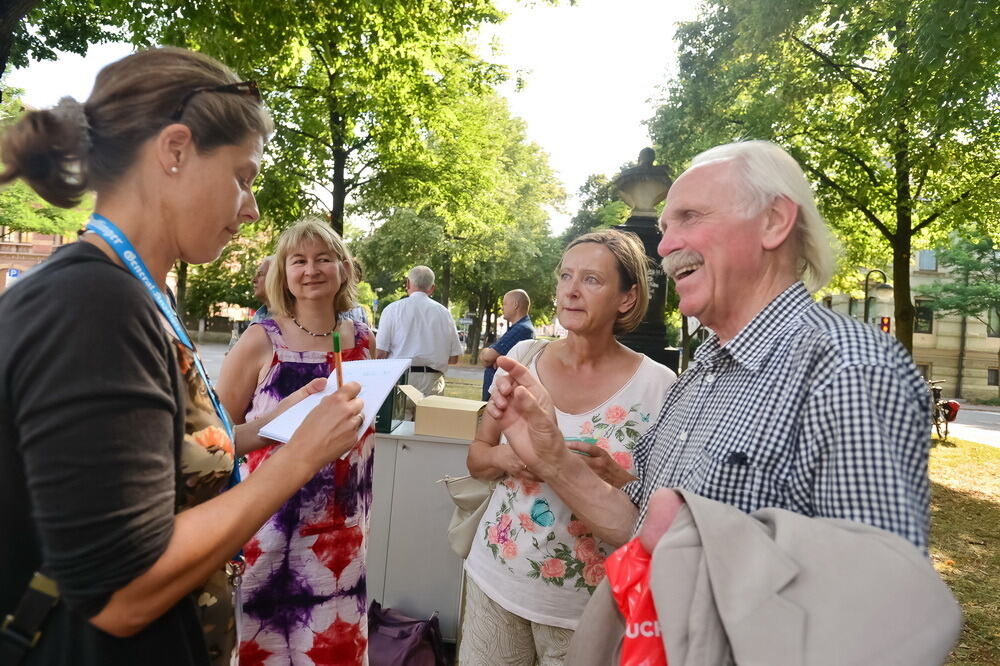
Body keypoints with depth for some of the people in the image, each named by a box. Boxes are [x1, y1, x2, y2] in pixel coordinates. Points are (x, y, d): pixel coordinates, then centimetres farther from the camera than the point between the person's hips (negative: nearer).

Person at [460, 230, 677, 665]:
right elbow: (476, 457, 6)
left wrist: (614, 478, -24)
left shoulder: (657, 386, -13)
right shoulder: (523, 357, -4)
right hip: (496, 580, 3)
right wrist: (504, 458, -15)